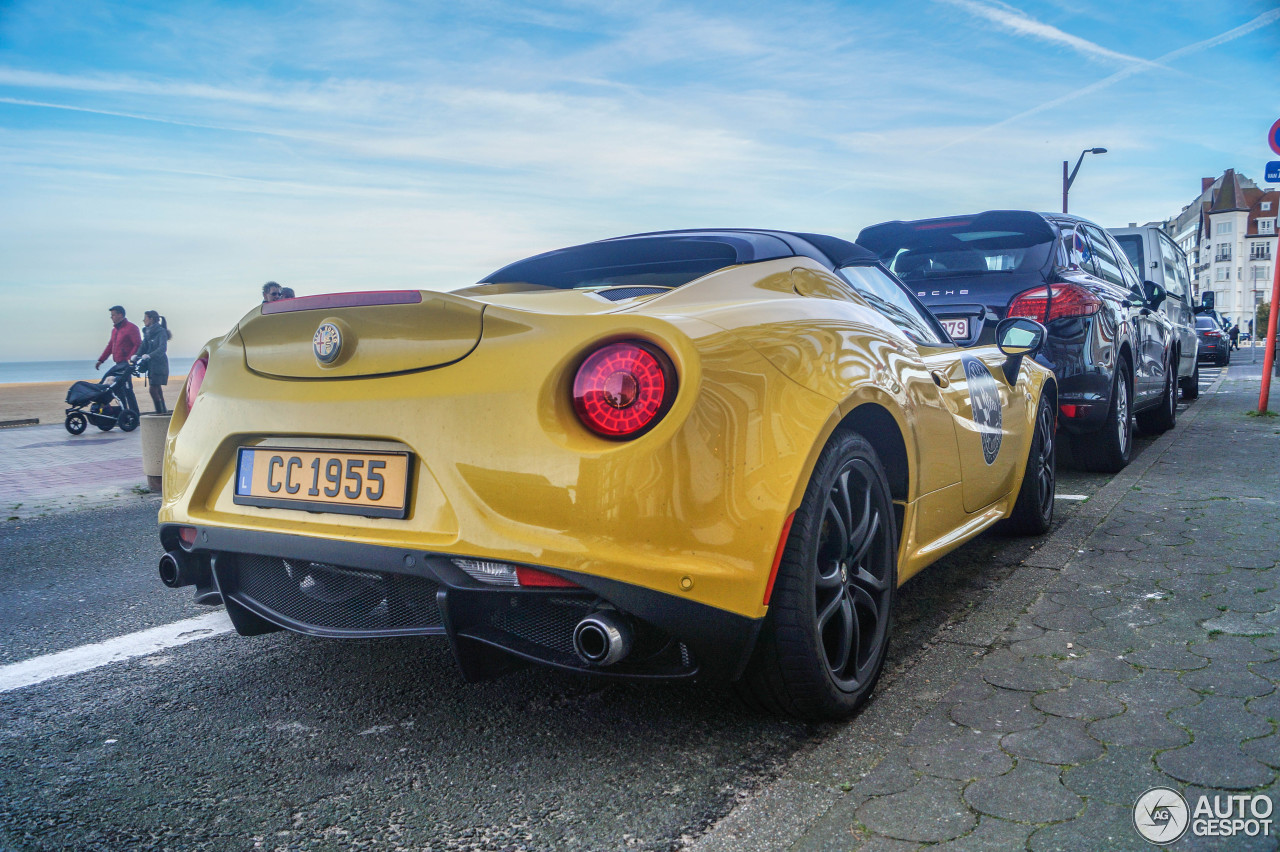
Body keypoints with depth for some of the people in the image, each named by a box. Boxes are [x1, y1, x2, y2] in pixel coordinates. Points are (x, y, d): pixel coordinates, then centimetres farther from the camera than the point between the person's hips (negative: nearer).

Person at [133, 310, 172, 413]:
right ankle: (163, 410, 23)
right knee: (157, 389, 14)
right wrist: (136, 356, -9)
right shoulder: (147, 332, 13)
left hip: (159, 365, -8)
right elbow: (143, 347, 9)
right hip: (151, 364, 8)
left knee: (153, 389, -12)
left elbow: (162, 348, -23)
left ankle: (160, 412, -9)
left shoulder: (161, 331, -11)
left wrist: (150, 355, -36)